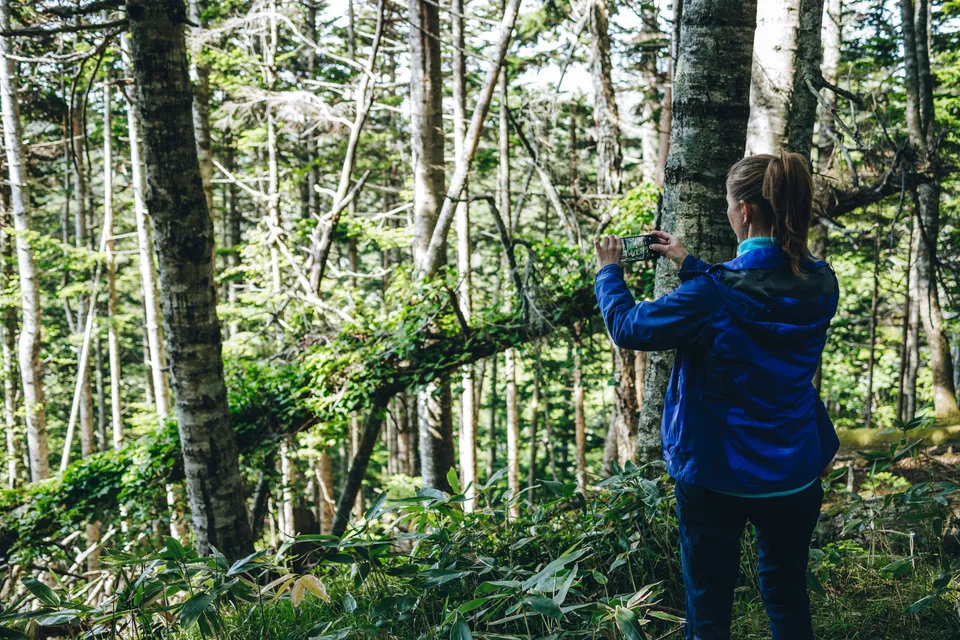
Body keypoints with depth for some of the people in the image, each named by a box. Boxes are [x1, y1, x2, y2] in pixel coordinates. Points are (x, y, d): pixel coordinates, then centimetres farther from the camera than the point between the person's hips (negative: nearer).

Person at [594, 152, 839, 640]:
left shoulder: (713, 294, -22)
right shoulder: (820, 285, -5)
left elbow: (628, 327, -9)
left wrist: (609, 271, 8)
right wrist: (689, 265, 19)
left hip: (716, 476, -5)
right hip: (795, 476, 5)